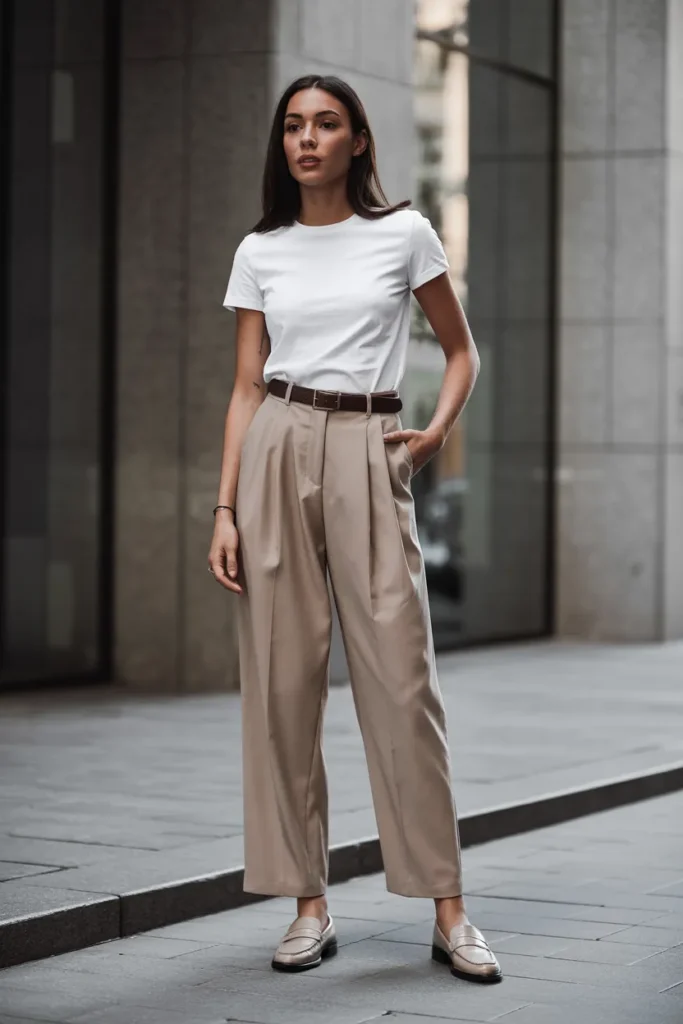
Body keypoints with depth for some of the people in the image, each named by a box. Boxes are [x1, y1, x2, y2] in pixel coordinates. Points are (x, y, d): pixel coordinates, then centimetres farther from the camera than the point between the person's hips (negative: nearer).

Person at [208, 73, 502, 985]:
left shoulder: (403, 234, 5)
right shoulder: (261, 253, 10)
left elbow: (462, 351, 13)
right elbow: (246, 388, 9)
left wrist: (437, 431, -5)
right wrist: (225, 510, 0)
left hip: (368, 457, -2)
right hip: (278, 455, 2)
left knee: (401, 678, -7)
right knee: (282, 677, 0)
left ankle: (449, 910, 0)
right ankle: (309, 905, 8)